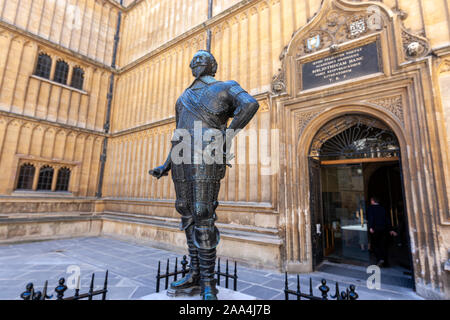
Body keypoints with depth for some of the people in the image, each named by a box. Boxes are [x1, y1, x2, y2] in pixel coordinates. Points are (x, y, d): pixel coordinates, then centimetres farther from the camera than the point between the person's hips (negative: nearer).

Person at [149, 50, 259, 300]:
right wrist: (166, 166, 16)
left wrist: (226, 136, -16)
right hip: (181, 159, 7)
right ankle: (195, 277, 16)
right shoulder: (184, 98, 30)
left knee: (203, 216, -11)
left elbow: (250, 104, -11)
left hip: (206, 156, -7)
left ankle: (208, 284, 2)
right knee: (188, 216, 5)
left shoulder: (226, 87, 12)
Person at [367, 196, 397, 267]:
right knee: (383, 245, 9)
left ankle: (380, 259, -12)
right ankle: (385, 262, 14)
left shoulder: (371, 207, 0)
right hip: (384, 229, 5)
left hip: (375, 229, -4)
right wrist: (391, 230, 16)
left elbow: (370, 217, -13)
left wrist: (370, 227, -20)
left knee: (375, 245, 4)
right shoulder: (383, 208, 13)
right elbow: (388, 219, 13)